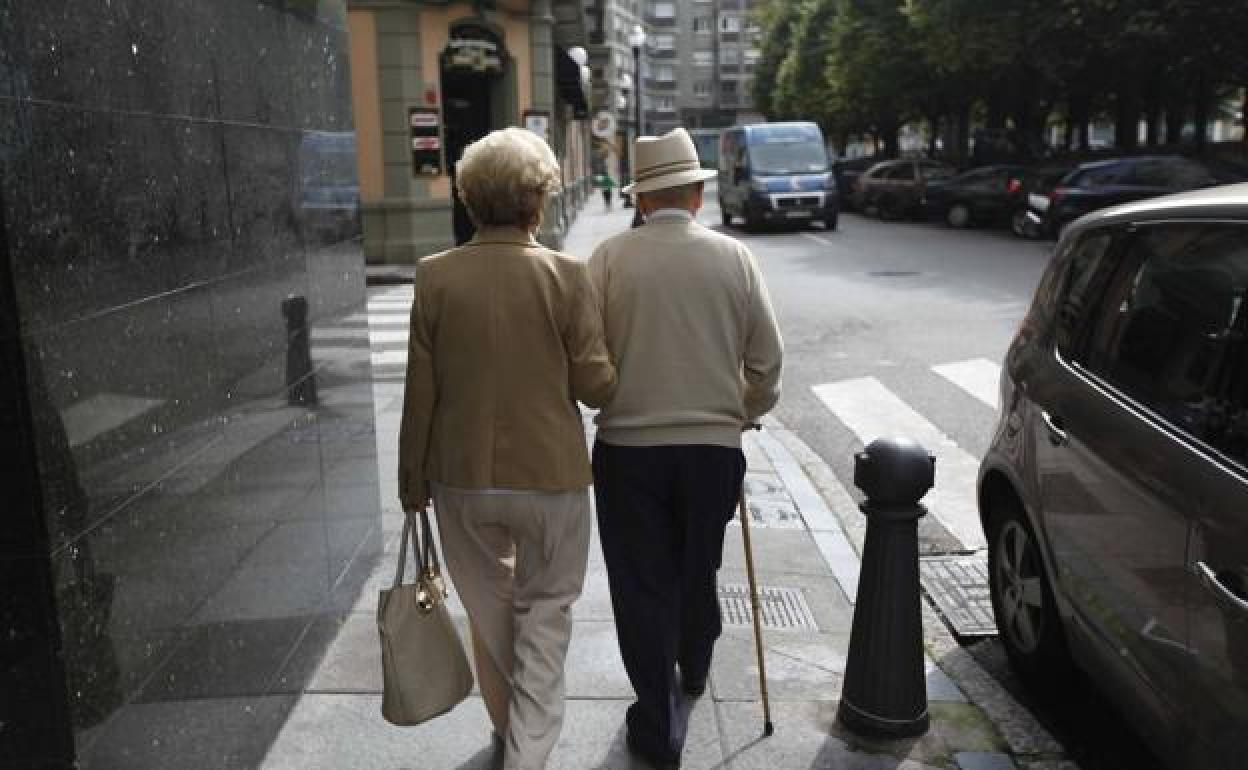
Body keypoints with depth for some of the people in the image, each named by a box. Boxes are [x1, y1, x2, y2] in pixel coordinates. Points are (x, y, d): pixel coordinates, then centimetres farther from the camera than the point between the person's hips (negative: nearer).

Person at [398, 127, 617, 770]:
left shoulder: (434, 276, -7)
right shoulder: (565, 275, -13)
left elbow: (420, 392, -4)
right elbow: (595, 384, -9)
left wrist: (414, 481, 8)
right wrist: (619, 376, 14)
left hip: (463, 477, 3)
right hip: (551, 476, -2)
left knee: (489, 610, 22)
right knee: (545, 612, 16)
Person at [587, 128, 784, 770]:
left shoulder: (611, 257, -8)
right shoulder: (734, 257, -3)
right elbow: (767, 360, 0)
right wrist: (745, 413, 19)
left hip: (627, 445, -2)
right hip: (714, 444, 2)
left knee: (642, 580, 9)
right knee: (699, 566, 23)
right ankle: (694, 667, 48)